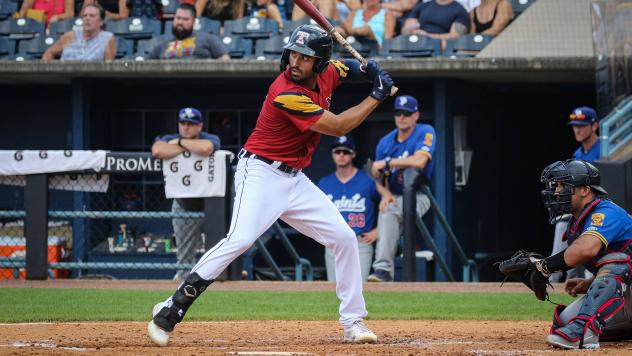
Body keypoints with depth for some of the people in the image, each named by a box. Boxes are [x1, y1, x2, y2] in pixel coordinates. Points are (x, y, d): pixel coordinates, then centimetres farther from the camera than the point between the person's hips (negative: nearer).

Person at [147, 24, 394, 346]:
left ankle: (353, 322, 14)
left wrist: (369, 70, 2)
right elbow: (338, 127, -18)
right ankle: (169, 313, -24)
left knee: (344, 238, 6)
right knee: (240, 240, -26)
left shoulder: (326, 75, 1)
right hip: (261, 174, -9)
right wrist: (378, 96, -9)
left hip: (295, 180, 9)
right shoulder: (287, 95, -23)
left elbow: (345, 68, 27)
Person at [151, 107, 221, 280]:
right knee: (184, 256, 8)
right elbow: (157, 151, -34)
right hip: (184, 206, 2)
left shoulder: (210, 139, -15)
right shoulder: (169, 140, -9)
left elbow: (205, 148, -42)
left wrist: (180, 142, -24)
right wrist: (187, 147, -26)